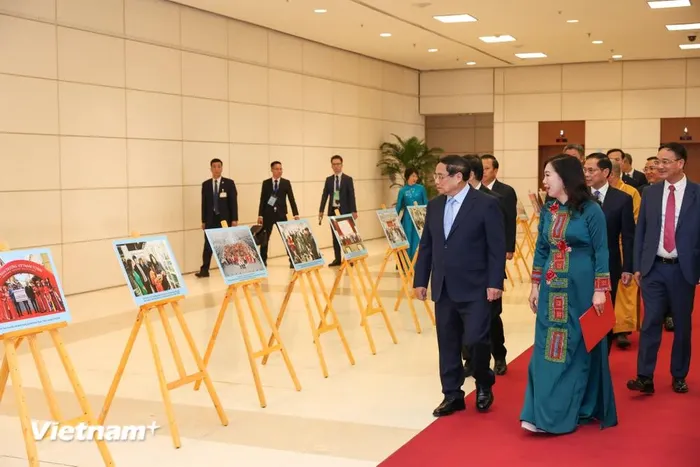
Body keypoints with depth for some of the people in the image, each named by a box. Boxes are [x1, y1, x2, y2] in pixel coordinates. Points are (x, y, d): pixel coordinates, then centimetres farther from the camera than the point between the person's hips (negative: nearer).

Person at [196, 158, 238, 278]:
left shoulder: (229, 183, 1)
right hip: (211, 219, 1)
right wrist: (203, 220, 3)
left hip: (225, 218, -1)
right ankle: (204, 270, -1)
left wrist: (234, 219, -8)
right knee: (208, 245, -3)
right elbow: (204, 203, 7)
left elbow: (233, 202, -2)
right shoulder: (206, 184, 7)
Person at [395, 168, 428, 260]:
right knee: (408, 240, 6)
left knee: (418, 240, 0)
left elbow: (426, 204, 5)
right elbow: (398, 206, 6)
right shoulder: (402, 190, 1)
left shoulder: (421, 188, -1)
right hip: (408, 218, 1)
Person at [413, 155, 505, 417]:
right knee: (447, 344, 9)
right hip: (443, 288, 5)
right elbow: (426, 246, 13)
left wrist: (495, 283, -14)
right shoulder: (434, 206, 10)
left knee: (476, 340, -5)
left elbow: (497, 248, -9)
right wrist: (420, 280, 9)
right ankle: (452, 395, 20)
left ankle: (484, 386, 22)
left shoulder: (486, 204, -8)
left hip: (475, 288, -5)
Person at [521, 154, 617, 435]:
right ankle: (546, 413, 12)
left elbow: (601, 252, -9)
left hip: (581, 288, -5)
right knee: (548, 348, 5)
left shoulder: (591, 210, -10)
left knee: (581, 347, 4)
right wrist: (535, 286, 10)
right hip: (552, 288, 5)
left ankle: (582, 409, 13)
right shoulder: (547, 211, 7)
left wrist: (599, 290, -13)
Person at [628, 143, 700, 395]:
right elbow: (641, 231, 8)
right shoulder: (650, 193, 4)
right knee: (650, 323, -1)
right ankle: (645, 378, 2)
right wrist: (637, 266, 4)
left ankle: (679, 376, 23)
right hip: (654, 268, 2)